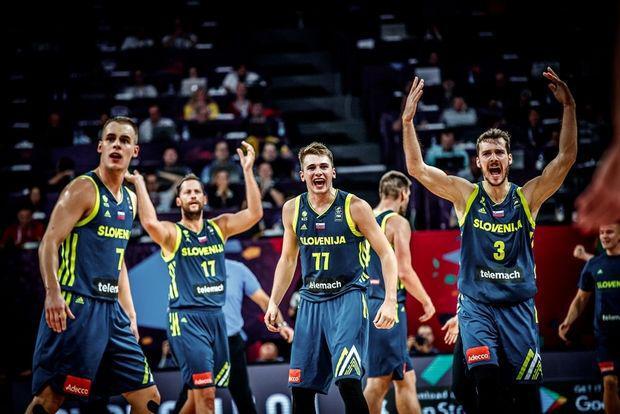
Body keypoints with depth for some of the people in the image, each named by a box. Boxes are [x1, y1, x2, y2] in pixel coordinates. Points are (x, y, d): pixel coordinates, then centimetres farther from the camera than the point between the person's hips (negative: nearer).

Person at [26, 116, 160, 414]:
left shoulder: (129, 200, 17)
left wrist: (129, 314, 21)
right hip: (76, 308, -8)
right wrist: (53, 292, -30)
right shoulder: (83, 189, -6)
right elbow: (49, 244, -15)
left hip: (111, 310, 8)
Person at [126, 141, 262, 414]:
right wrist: (139, 184, -21)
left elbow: (254, 213, -3)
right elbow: (150, 223, -26)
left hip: (216, 317, 6)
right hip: (186, 319, -6)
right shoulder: (172, 233, -3)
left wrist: (247, 171, -9)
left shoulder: (219, 227, 11)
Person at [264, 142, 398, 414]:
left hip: (348, 298, -5)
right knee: (301, 388, 5)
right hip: (311, 300, 5)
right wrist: (273, 303, 13)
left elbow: (386, 254, -5)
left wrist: (390, 301, -15)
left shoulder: (355, 207, -7)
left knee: (348, 381, -20)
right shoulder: (293, 210, 6)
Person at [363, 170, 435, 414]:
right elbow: (404, 272, -15)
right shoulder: (398, 222, -8)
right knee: (379, 380, -6)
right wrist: (427, 301, -3)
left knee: (405, 378, 13)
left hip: (367, 304, 8)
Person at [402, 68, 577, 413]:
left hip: (519, 304, 1)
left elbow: (566, 159, -8)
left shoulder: (528, 197, 1)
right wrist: (408, 120, -18)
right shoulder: (466, 195, 1)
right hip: (477, 304, -1)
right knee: (486, 378, -18)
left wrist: (569, 107, -17)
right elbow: (417, 168, -7)